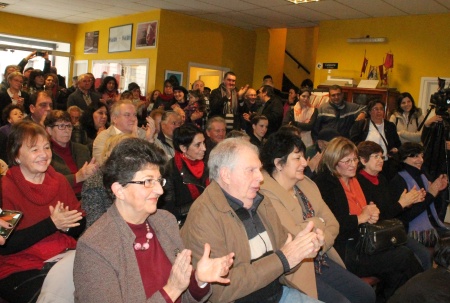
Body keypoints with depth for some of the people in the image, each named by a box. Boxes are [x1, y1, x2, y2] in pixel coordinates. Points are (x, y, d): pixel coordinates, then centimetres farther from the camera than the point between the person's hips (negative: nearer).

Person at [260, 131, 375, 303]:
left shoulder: (306, 184, 8)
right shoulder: (266, 196, -21)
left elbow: (332, 223, 5)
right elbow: (294, 238, -26)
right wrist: (317, 223, -7)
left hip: (320, 260, 8)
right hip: (296, 270, -8)